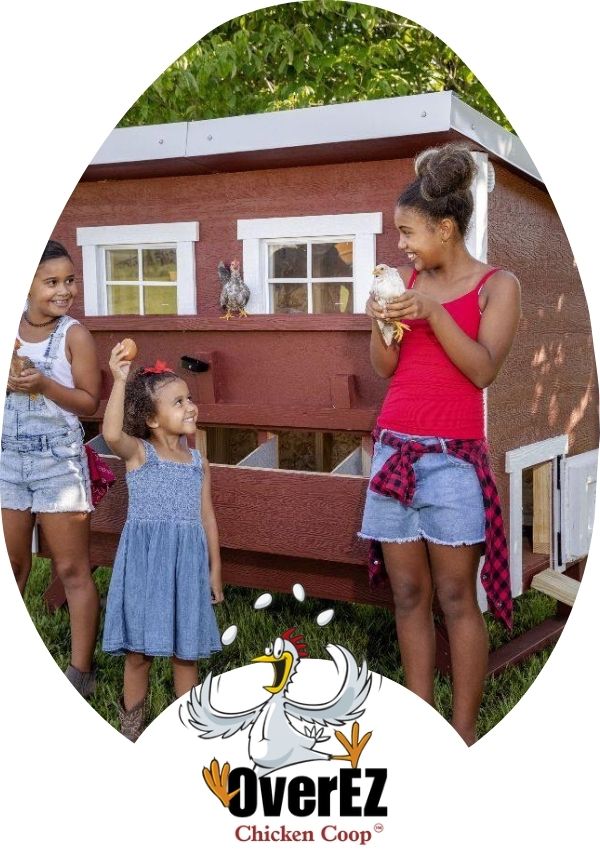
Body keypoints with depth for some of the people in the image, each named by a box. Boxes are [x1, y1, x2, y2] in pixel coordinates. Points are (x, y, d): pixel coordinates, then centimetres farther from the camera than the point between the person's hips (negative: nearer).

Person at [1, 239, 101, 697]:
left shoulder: (75, 335, -7)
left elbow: (90, 403, -7)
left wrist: (43, 384, -21)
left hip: (58, 460, -4)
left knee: (73, 570, 3)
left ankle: (81, 670, 11)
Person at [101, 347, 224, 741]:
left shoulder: (198, 462, 7)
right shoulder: (138, 453, -5)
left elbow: (206, 516, 12)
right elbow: (112, 433, -28)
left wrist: (214, 568, 12)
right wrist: (120, 381, -35)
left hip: (187, 563, 3)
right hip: (144, 562, -3)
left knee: (186, 651, 10)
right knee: (138, 651, 5)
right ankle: (132, 728, 25)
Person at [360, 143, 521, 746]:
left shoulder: (497, 285, 0)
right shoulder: (408, 280, 12)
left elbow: (483, 369, -11)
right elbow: (385, 367, 11)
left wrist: (434, 313, -18)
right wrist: (380, 323, -6)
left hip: (451, 456, -4)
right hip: (394, 450, 5)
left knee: (455, 598, -1)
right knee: (408, 594, 7)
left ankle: (464, 731, 9)